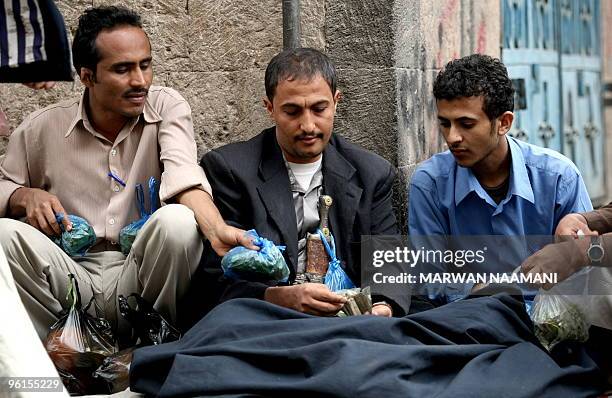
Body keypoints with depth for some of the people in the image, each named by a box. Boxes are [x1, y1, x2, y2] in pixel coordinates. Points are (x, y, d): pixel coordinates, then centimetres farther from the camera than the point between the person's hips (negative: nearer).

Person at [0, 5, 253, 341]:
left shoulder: (167, 107, 1)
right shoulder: (42, 128, 4)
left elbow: (182, 173, -18)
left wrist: (217, 229, -39)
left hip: (138, 276, -1)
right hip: (71, 273, 1)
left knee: (177, 220, -31)